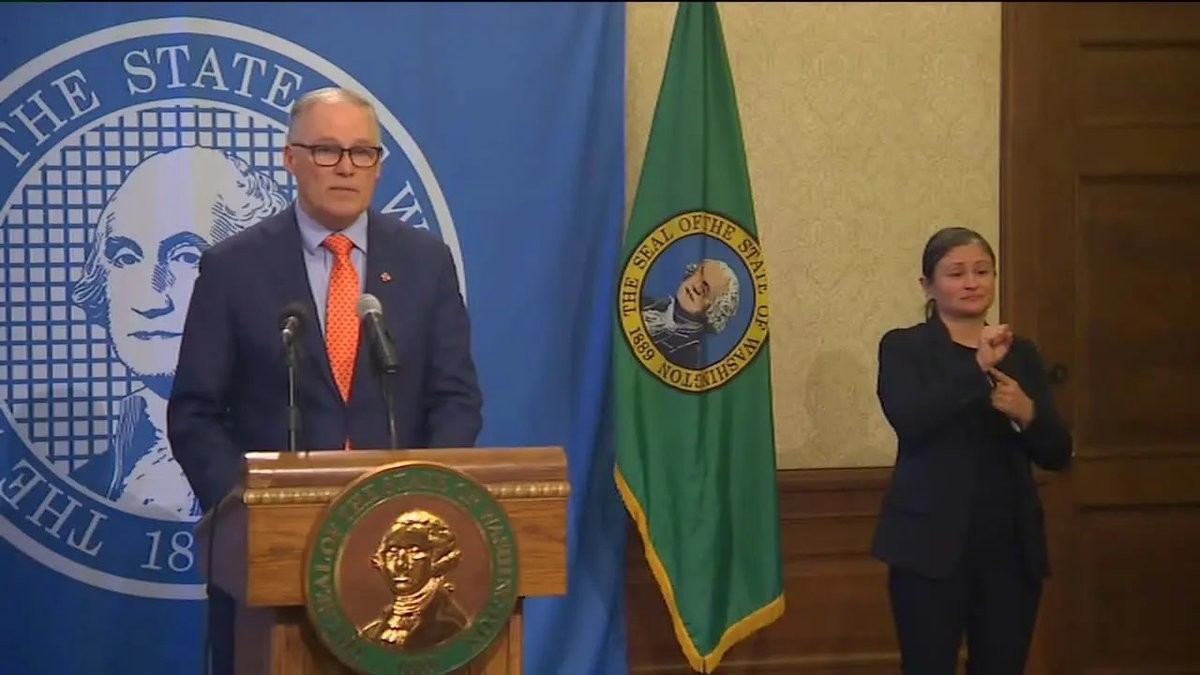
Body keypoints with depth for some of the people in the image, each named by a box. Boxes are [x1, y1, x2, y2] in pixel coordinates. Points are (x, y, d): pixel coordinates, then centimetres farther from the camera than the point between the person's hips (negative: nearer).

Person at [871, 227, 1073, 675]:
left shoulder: (1021, 354, 13)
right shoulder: (904, 347, 1)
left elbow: (1058, 454, 9)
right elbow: (908, 420, -18)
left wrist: (1027, 412, -11)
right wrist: (978, 368, -25)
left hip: (1011, 545, 4)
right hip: (932, 544, -4)